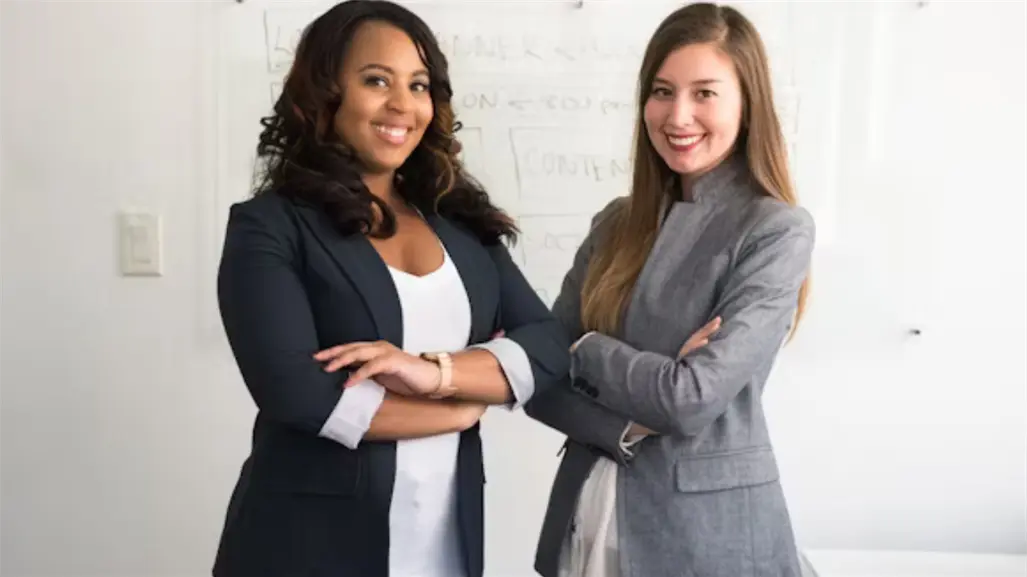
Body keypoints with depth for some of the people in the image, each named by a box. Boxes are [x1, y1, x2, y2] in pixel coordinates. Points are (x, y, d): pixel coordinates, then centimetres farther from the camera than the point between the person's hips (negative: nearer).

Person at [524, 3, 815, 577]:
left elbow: (693, 399, -21)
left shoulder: (777, 230, -13)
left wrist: (582, 349, -8)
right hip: (586, 510, 5)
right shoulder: (617, 222, 3)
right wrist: (629, 427, -17)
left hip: (705, 523, -5)